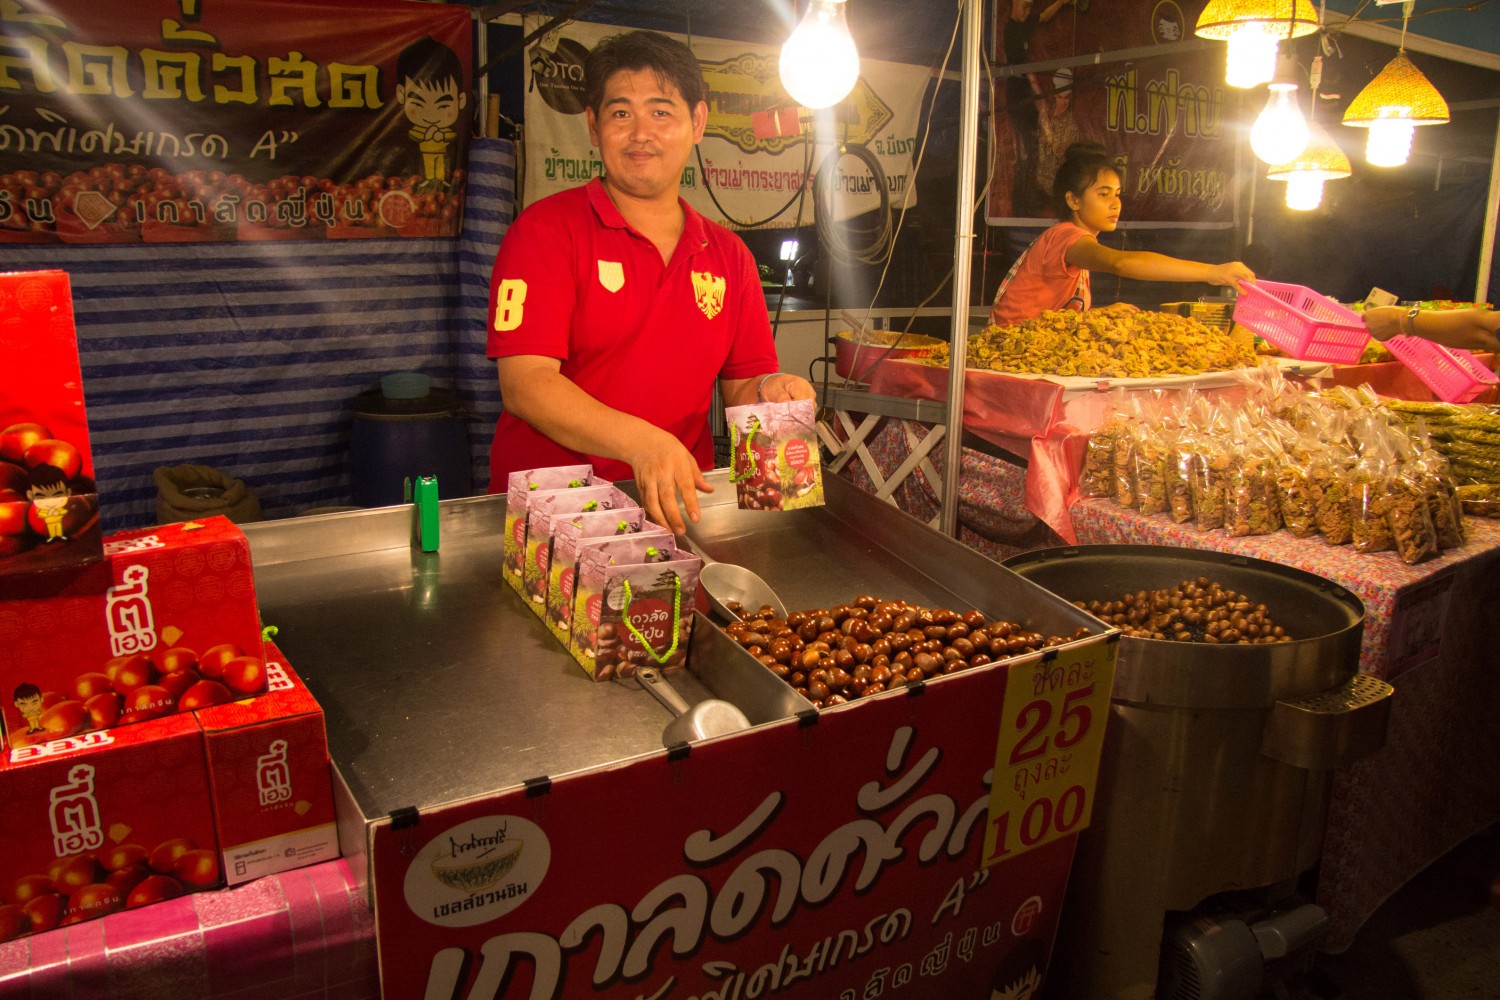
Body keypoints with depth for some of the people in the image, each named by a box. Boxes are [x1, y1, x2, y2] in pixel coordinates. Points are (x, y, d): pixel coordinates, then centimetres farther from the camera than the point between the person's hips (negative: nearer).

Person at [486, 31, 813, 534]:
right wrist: (639, 440, -27)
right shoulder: (547, 229, -2)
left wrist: (767, 391, -8)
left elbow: (738, 388, 17)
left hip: (679, 510, 5)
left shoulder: (728, 256, 13)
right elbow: (524, 383, -12)